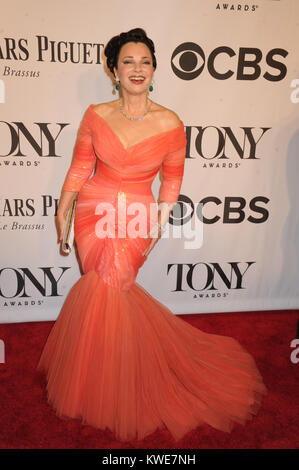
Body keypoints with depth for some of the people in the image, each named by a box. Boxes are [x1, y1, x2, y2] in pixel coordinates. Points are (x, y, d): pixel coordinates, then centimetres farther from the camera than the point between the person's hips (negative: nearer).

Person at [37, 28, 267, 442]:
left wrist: (159, 222, 0)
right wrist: (62, 212, 6)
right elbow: (80, 167, 5)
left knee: (104, 288, -2)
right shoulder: (96, 116, -2)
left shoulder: (170, 124, -6)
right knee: (107, 288, 5)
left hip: (137, 220, -2)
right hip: (94, 213, 2)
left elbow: (172, 179, 3)